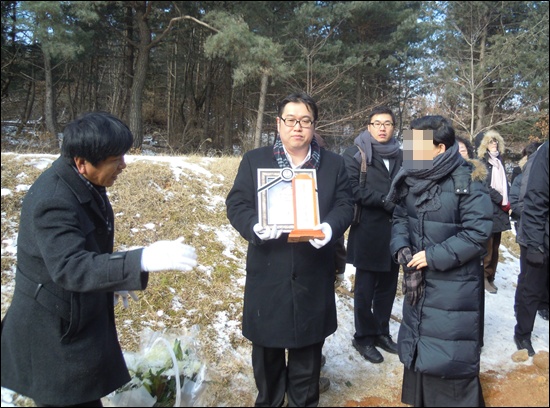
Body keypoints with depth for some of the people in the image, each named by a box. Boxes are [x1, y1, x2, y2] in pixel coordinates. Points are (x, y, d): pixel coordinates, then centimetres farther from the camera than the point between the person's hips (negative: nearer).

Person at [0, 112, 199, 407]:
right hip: (53, 331, -9)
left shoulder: (81, 181, -2)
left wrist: (111, 278, 16)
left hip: (77, 318, 9)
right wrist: (142, 260, -51)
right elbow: (70, 267, -42)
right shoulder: (53, 201, -30)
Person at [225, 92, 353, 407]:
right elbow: (237, 204, -2)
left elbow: (345, 205, 2)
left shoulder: (334, 163, 7)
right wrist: (255, 226, -22)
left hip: (313, 274, 1)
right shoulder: (254, 160, 4)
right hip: (268, 273, 0)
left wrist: (330, 227, -20)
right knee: (267, 347, 15)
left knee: (308, 349, 15)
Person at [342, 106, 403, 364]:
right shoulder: (355, 154, -4)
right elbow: (352, 189, -15)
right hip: (368, 232, -5)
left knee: (387, 287, 14)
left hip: (395, 230, 5)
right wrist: (383, 200, -16)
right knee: (365, 289, 5)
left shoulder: (400, 155, 11)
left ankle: (381, 332, 30)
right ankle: (363, 337, 21)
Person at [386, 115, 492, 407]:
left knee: (450, 360, 4)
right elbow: (399, 218, 7)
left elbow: (477, 233, -18)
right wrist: (402, 248, -12)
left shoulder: (467, 181, -16)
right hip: (417, 281, 6)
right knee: (418, 349, 20)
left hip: (454, 288, -6)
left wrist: (433, 257, -19)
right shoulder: (412, 178, 2)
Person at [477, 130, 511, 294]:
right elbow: (485, 186, -11)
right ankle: (485, 277, 4)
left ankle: (491, 277, 16)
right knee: (488, 246, -6)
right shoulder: (482, 162, -4)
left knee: (495, 246, 9)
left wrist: (507, 201, 1)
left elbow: (504, 182, 16)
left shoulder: (500, 160, 16)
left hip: (500, 209, 7)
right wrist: (502, 200, -10)